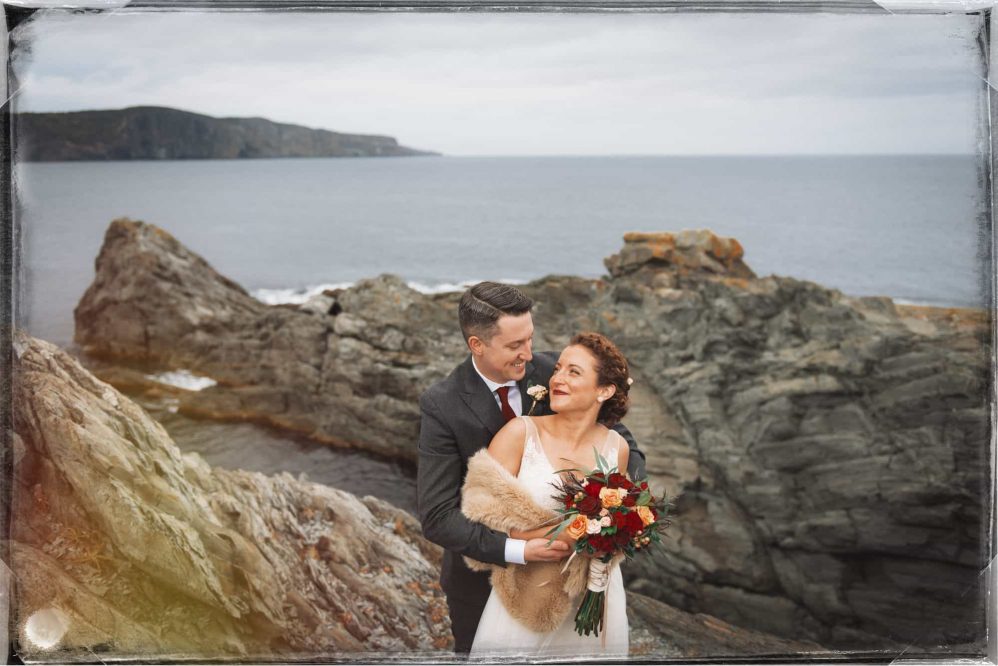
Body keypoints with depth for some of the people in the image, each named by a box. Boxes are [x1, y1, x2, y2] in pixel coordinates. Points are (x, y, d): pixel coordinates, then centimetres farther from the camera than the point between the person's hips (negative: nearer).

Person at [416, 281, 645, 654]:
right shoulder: (442, 406, -23)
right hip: (483, 570, -2)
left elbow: (618, 439, -6)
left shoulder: (550, 373, -15)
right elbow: (437, 516, -26)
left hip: (552, 559, 3)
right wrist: (518, 551, -37)